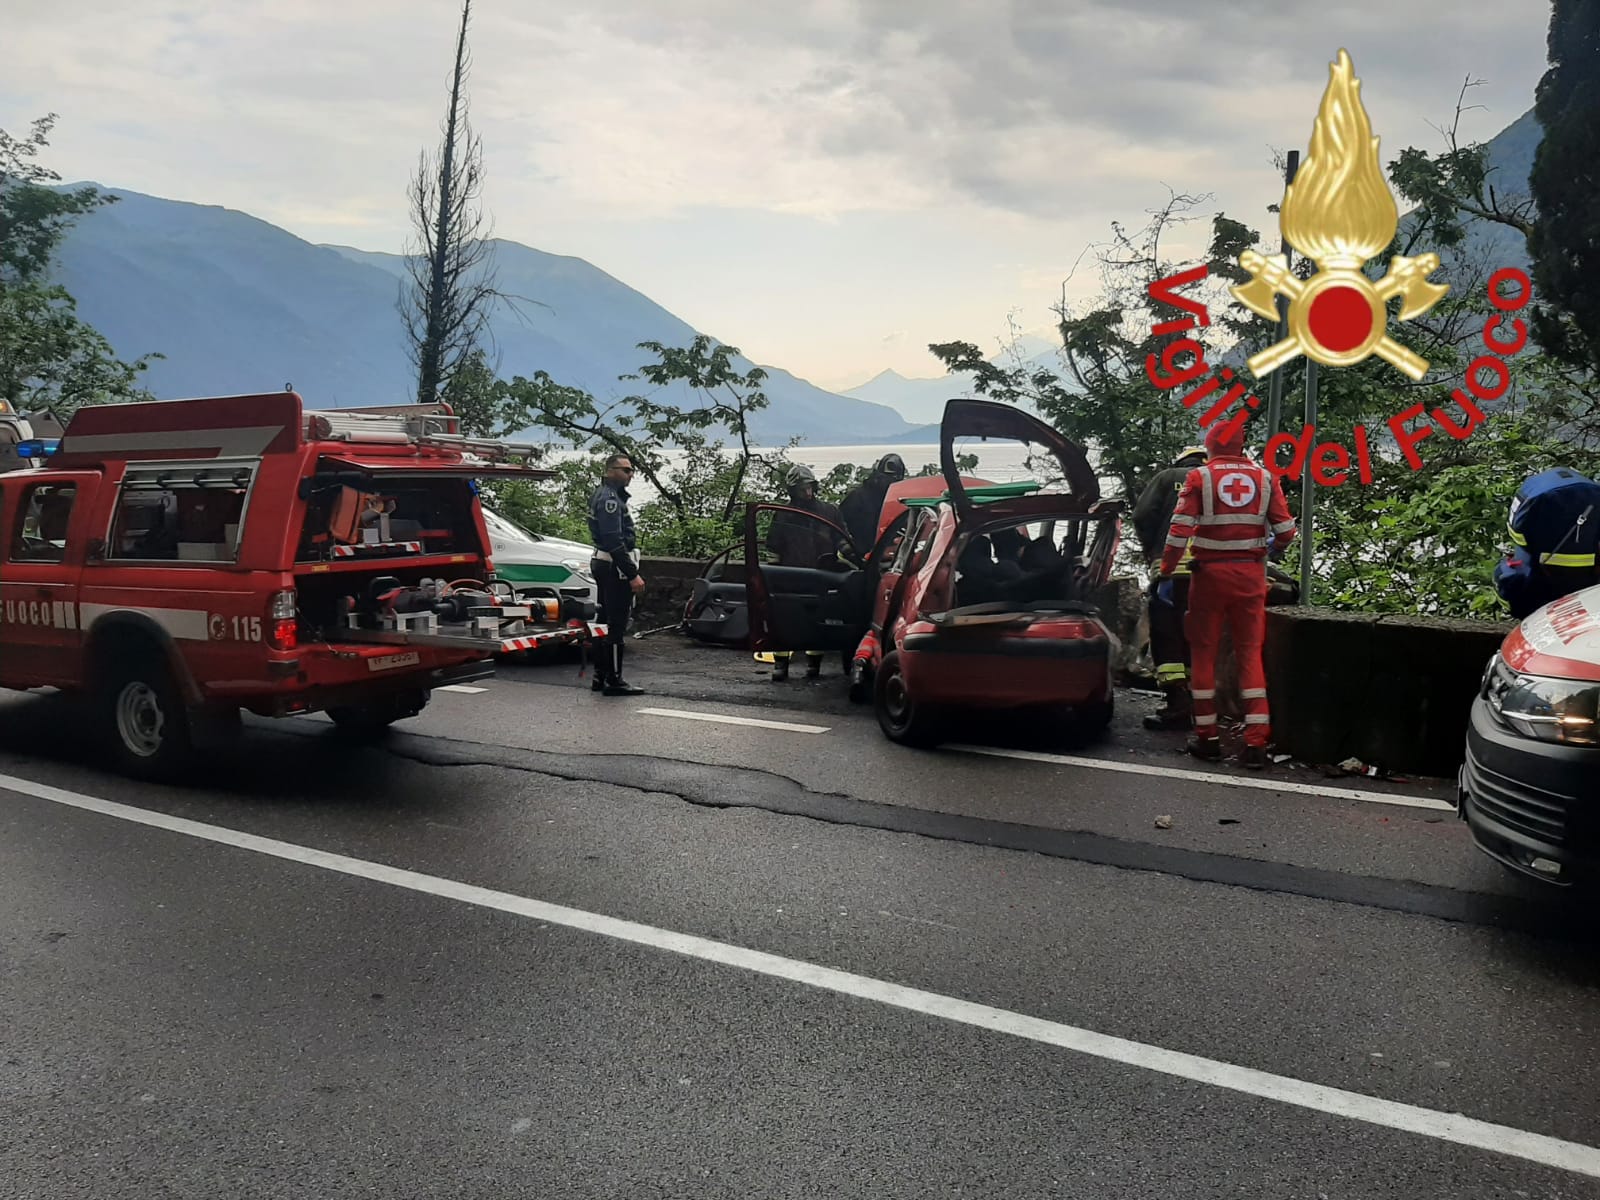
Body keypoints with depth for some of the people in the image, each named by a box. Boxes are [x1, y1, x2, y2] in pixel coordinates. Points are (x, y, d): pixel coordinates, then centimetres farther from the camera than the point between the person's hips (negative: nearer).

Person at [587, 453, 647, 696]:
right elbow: (614, 541, -23)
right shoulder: (610, 498, -16)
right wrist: (633, 574, -23)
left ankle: (601, 677, 21)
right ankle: (614, 680, -4)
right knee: (616, 626, -7)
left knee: (607, 623, 15)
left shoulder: (603, 494, 17)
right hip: (615, 568, -11)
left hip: (603, 565, 11)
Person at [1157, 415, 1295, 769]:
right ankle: (1257, 742, 0)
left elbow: (1179, 531, -10)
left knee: (1204, 652, 9)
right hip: (1250, 574, 2)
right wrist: (1272, 549, 23)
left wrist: (1166, 574, -3)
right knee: (1250, 653, 6)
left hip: (1210, 574, -2)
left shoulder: (1200, 477, -3)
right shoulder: (1265, 478, 4)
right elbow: (1285, 532, 2)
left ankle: (1206, 737, 12)